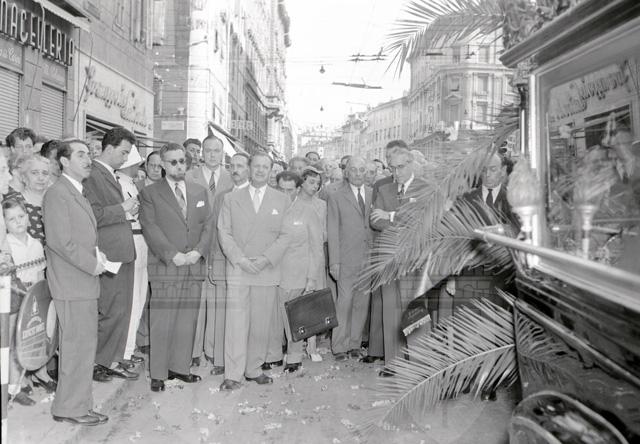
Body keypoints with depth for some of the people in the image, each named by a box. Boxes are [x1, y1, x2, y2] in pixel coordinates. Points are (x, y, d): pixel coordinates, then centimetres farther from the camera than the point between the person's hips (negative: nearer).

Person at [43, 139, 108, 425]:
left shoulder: (78, 193, 19)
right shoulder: (57, 193, -11)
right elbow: (60, 241, -19)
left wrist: (96, 254, 6)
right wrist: (92, 264, -14)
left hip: (84, 281, 9)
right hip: (72, 283, -9)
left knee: (82, 345, 14)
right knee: (78, 345, -3)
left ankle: (76, 404, 26)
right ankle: (71, 407, 10)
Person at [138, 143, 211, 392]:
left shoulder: (200, 192, 15)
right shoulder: (150, 193, 3)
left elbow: (207, 226, 10)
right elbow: (150, 228, -5)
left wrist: (198, 251, -7)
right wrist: (173, 255, -14)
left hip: (195, 266, 4)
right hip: (165, 267, -4)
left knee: (188, 321, 8)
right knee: (162, 323, -1)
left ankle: (180, 367, 21)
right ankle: (158, 374, 11)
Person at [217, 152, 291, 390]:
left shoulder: (282, 200, 9)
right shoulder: (231, 198, 10)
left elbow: (286, 235, 3)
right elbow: (224, 232, 4)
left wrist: (266, 259, -9)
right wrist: (239, 259, -9)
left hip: (267, 271, 1)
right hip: (237, 270, -1)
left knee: (262, 324, 5)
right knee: (236, 323, -4)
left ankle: (254, 369, 18)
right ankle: (232, 375, 3)